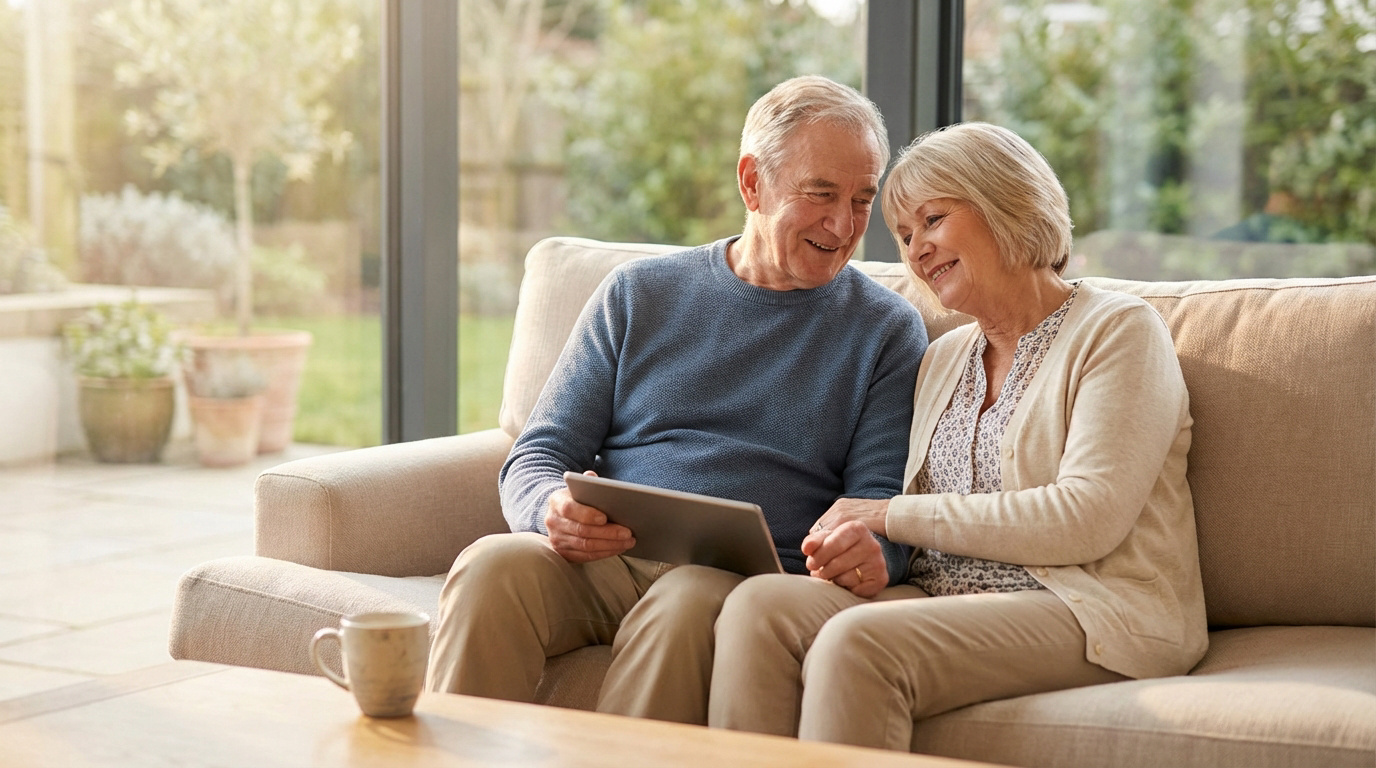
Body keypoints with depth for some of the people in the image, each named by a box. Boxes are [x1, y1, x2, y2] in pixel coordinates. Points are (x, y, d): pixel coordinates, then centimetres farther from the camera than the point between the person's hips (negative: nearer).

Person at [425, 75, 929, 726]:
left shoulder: (887, 330, 13)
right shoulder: (639, 294, 16)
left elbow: (881, 496, 5)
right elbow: (537, 457, 12)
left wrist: (872, 552, -21)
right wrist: (554, 511, -13)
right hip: (600, 563, 2)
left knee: (687, 604, -37)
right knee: (493, 567, -30)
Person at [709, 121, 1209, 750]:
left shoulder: (1117, 331, -1)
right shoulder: (945, 357, 21)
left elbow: (1087, 518, -14)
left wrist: (891, 515, -11)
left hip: (1092, 612, -6)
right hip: (944, 600, 6)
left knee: (857, 643, -33)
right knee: (759, 604, -23)